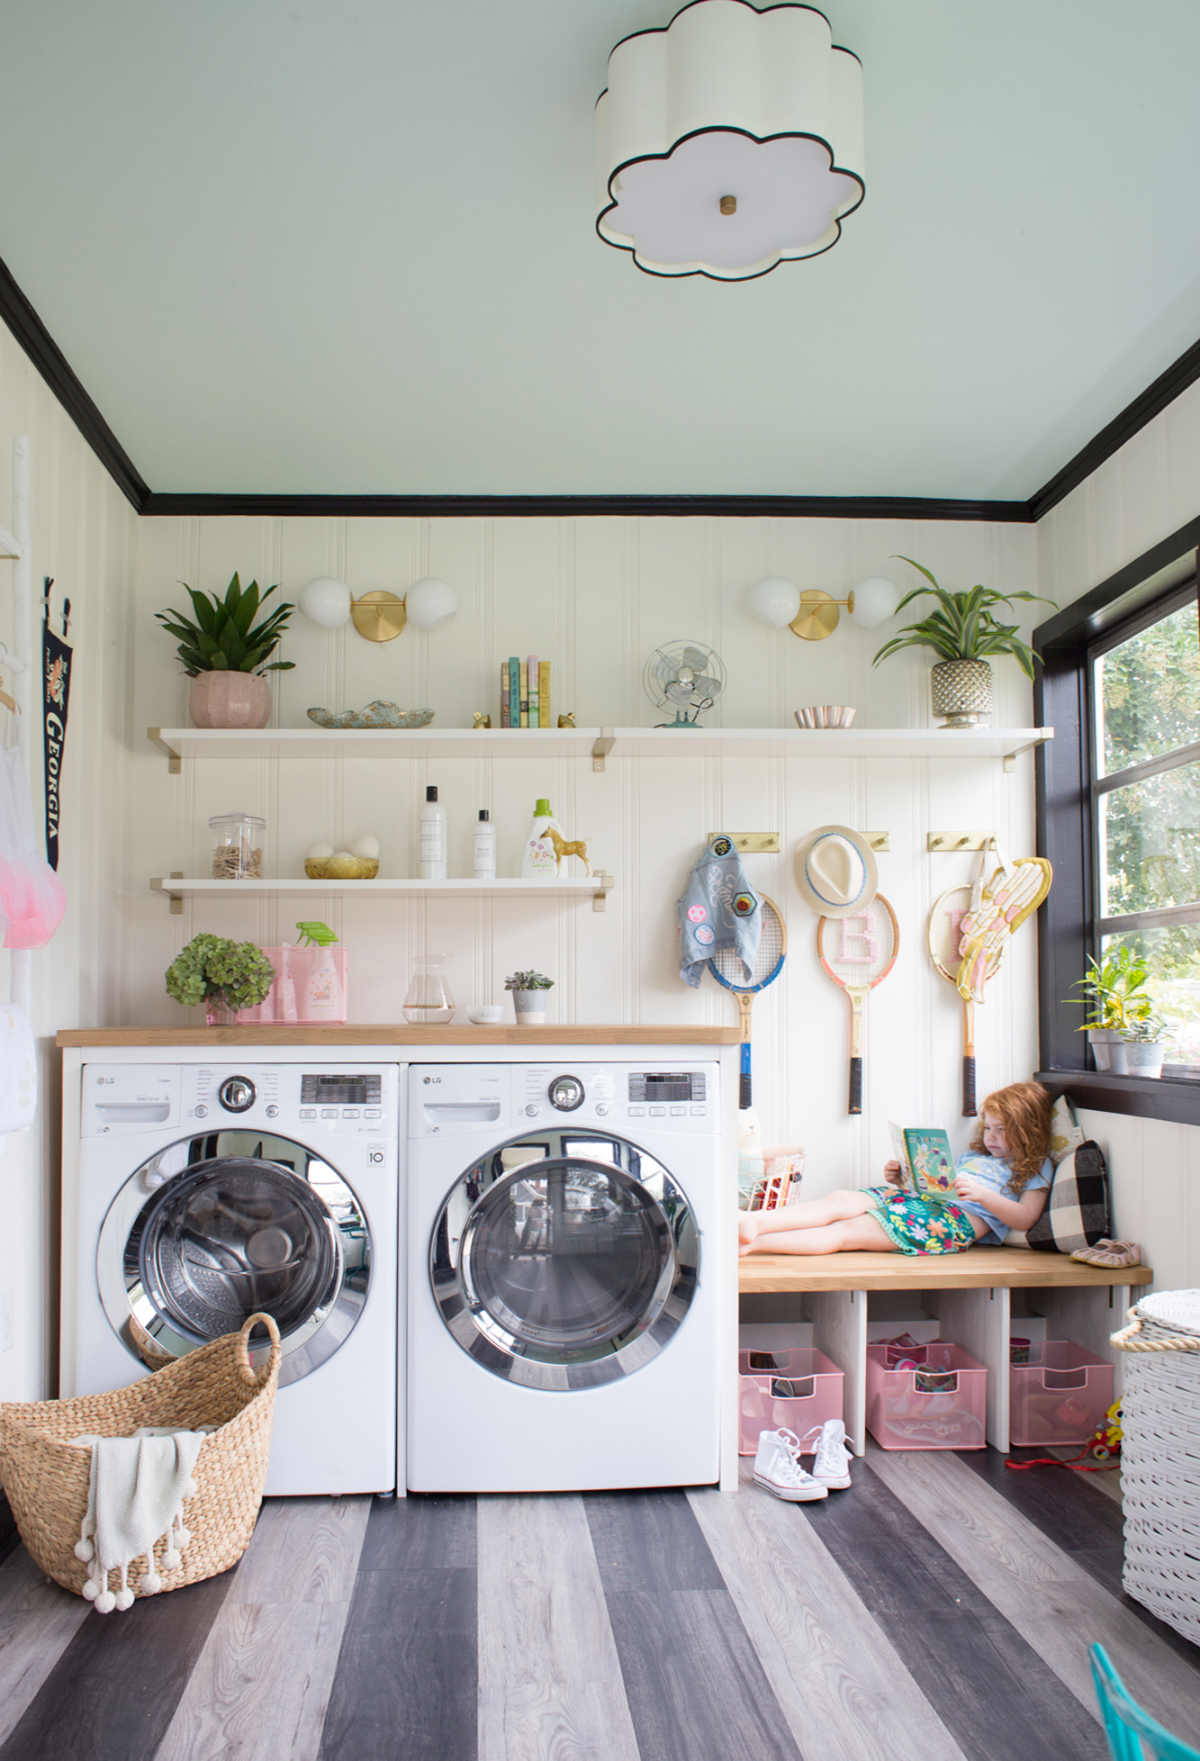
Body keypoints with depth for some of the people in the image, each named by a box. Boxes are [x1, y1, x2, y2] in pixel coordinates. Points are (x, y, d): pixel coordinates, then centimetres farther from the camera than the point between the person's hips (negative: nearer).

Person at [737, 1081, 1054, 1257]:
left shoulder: (1035, 1169, 16)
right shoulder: (974, 1155, 34)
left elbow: (1025, 1218, -1)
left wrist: (981, 1194, -15)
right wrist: (900, 1180, 11)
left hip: (958, 1219, -7)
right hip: (919, 1198, 7)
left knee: (848, 1232, -24)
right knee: (840, 1200, -22)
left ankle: (750, 1243, -38)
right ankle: (753, 1222, -39)